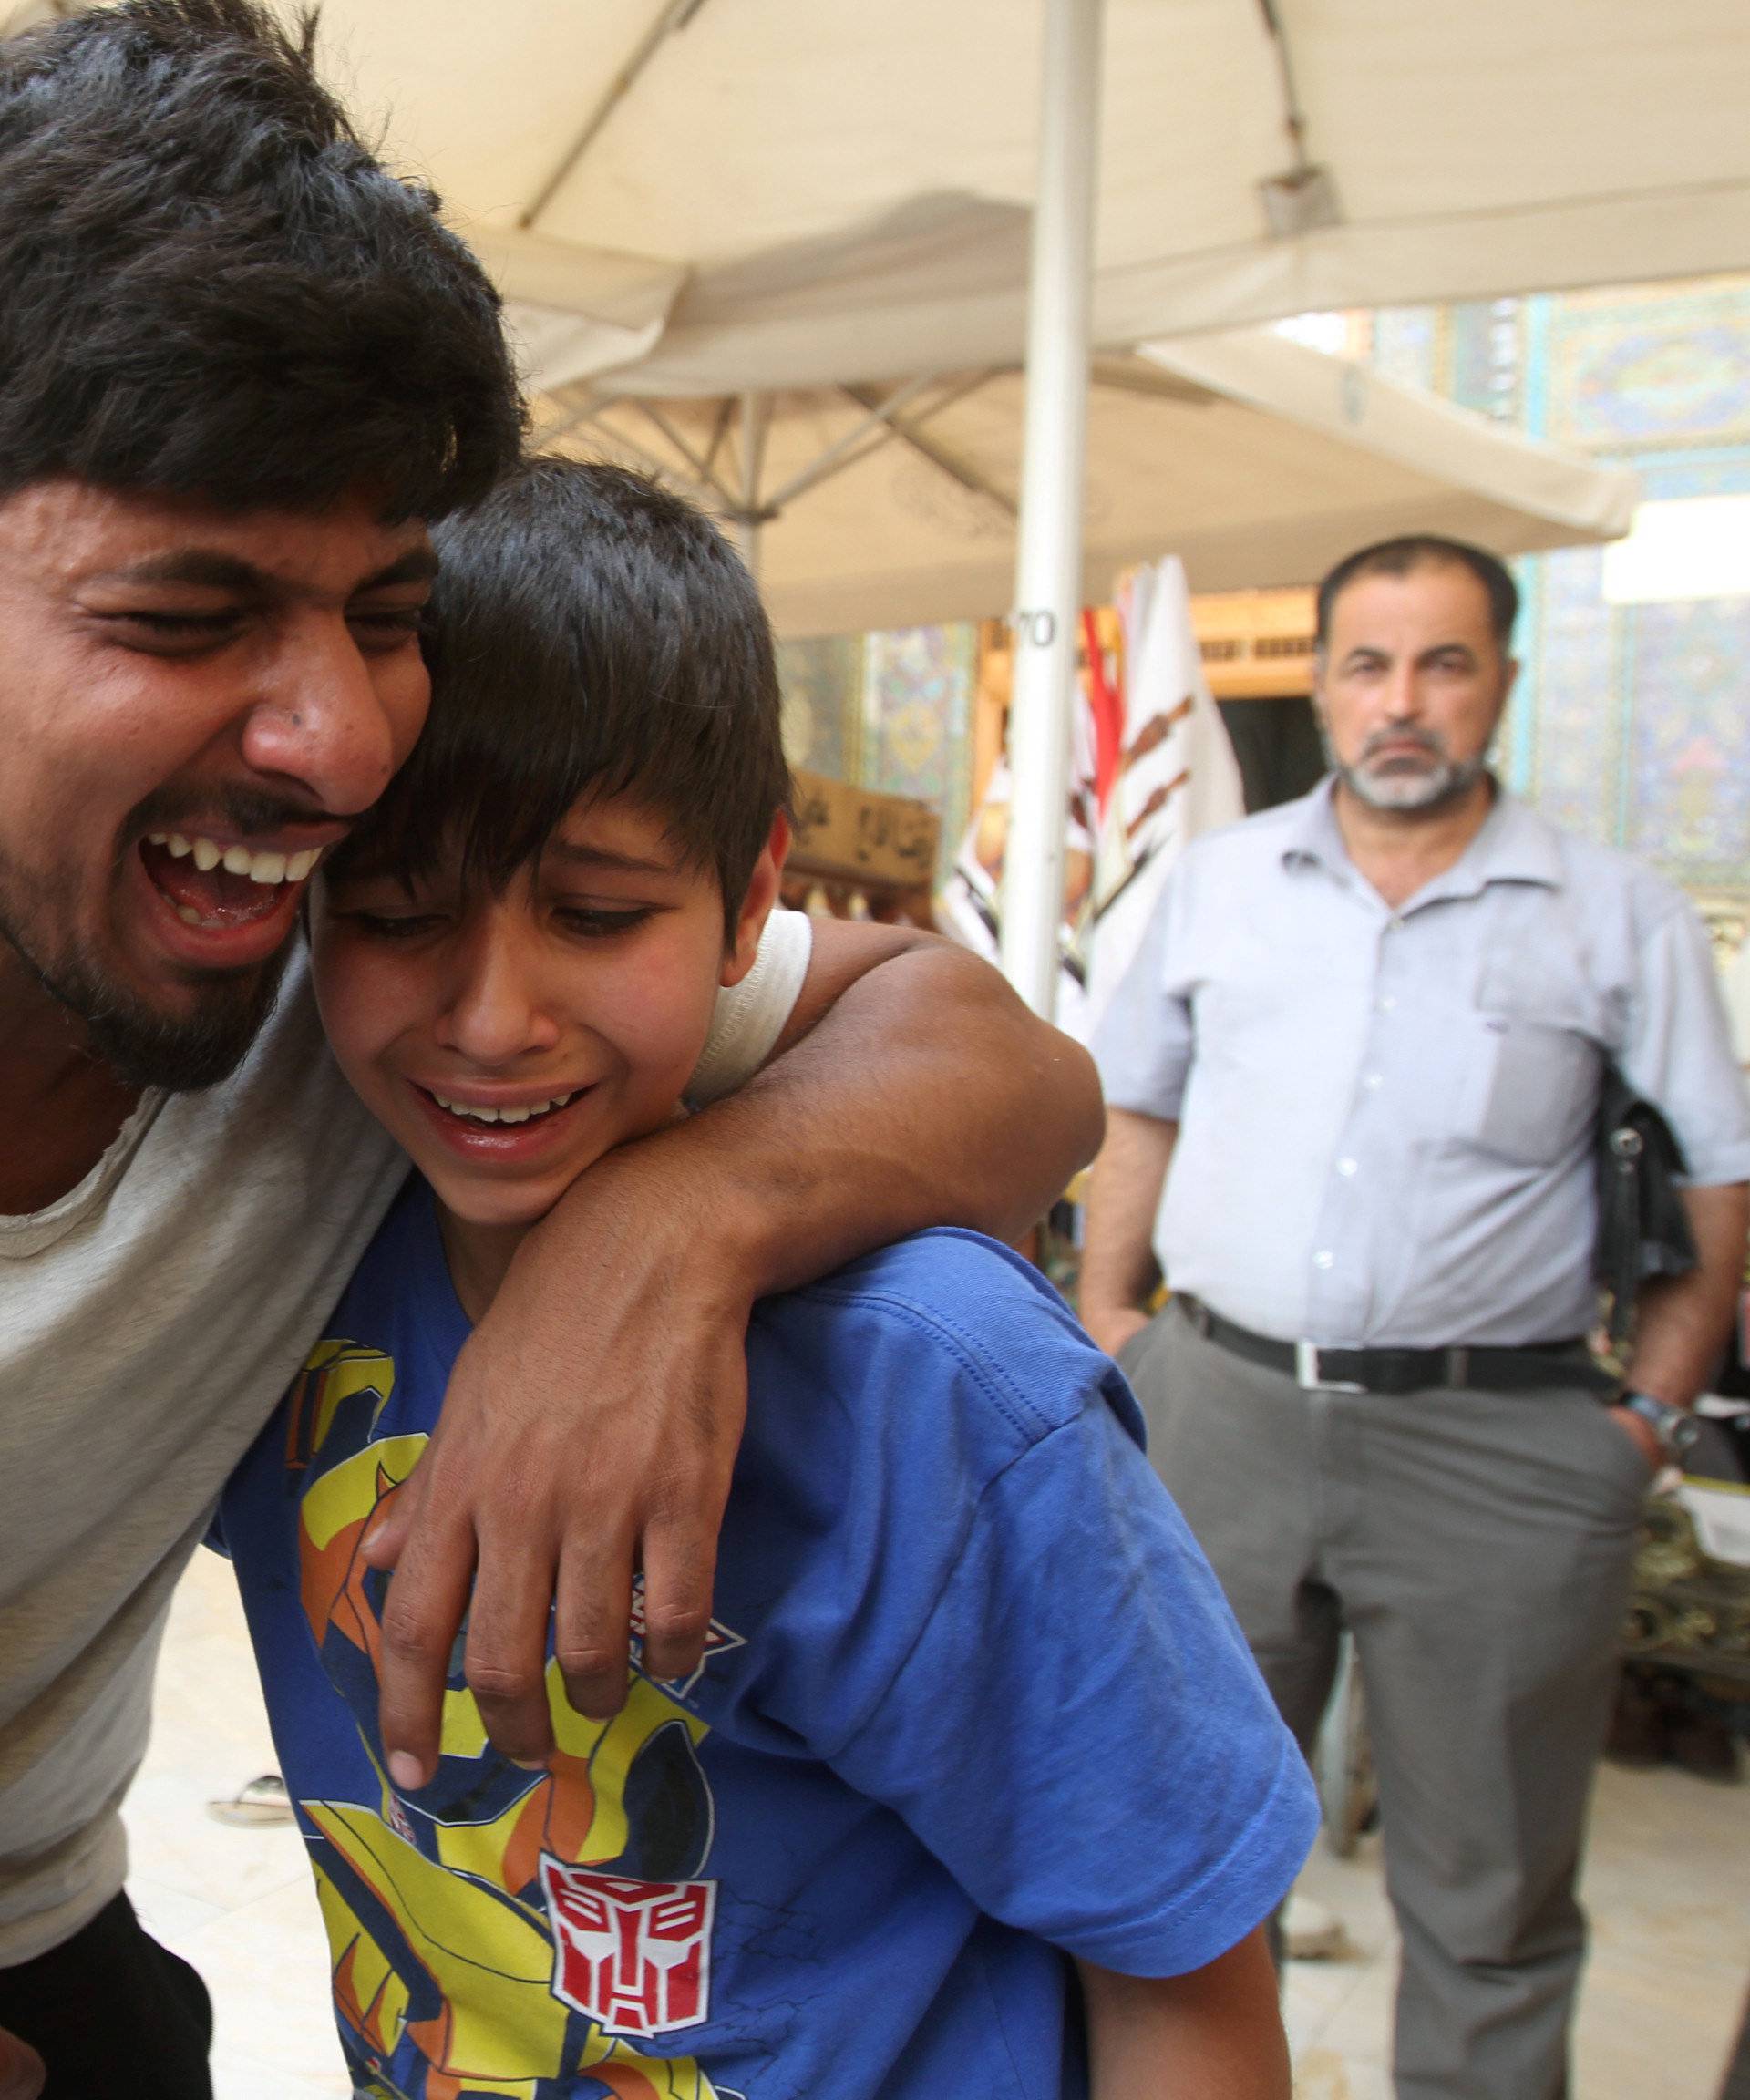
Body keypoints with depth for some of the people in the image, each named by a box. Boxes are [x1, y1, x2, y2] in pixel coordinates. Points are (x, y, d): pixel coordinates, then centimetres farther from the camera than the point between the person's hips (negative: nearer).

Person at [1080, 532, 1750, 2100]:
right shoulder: (1219, 882, 8)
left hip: (1489, 1446, -2)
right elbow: (1138, 1111, 14)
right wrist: (1107, 1320, 7)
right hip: (1217, 1412, 3)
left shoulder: (1617, 919, 0)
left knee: (1488, 1893, 13)